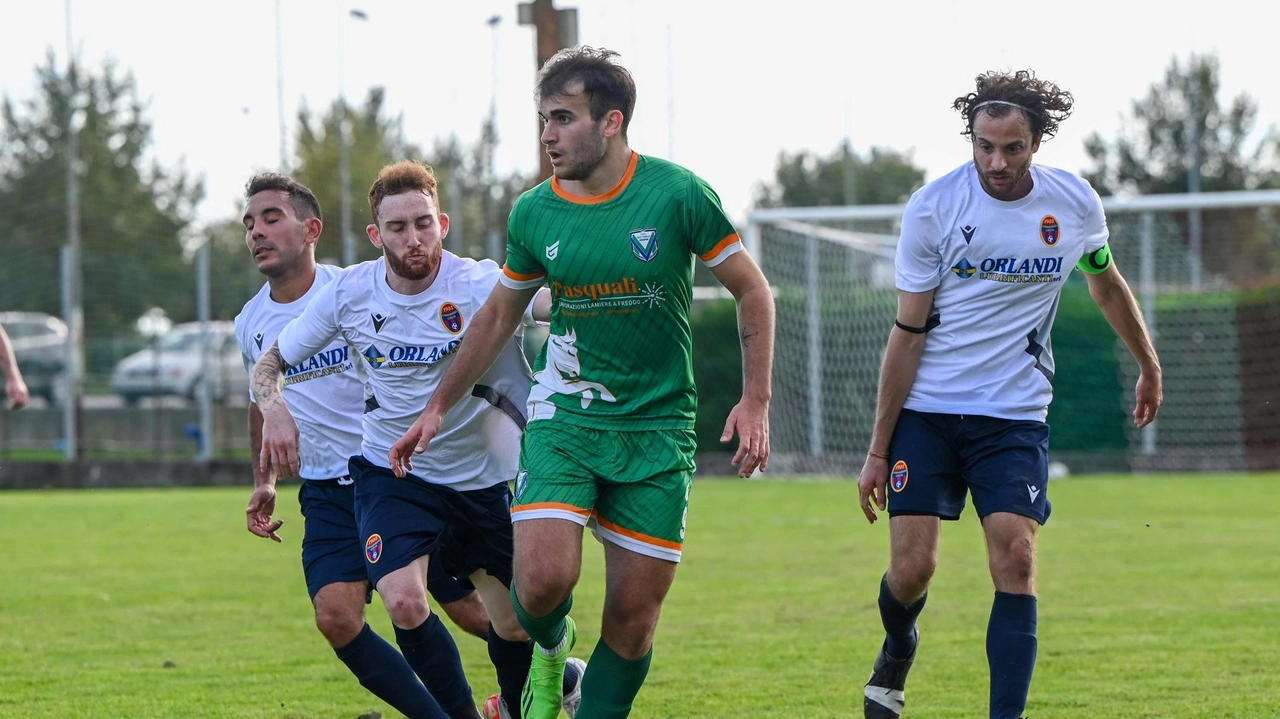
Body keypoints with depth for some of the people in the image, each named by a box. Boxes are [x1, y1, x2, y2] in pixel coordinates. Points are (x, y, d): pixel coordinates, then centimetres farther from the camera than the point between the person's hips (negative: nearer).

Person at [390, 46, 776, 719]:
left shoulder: (676, 194, -9)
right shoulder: (534, 214, 0)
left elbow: (751, 290, 1)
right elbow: (499, 316, 16)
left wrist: (755, 400, -6)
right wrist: (439, 405, 15)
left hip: (657, 429, -1)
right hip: (564, 416, 1)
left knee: (633, 618, -1)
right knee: (543, 579, -18)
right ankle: (548, 651, 16)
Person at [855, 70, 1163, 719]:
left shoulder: (1075, 203, -3)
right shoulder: (933, 207, -10)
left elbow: (1107, 286, 18)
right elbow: (909, 332, -5)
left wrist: (1149, 365, 31)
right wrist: (878, 450, -5)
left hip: (1015, 415, 1)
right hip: (926, 410, -1)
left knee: (1015, 560, -14)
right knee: (912, 567, -7)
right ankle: (897, 653, 27)